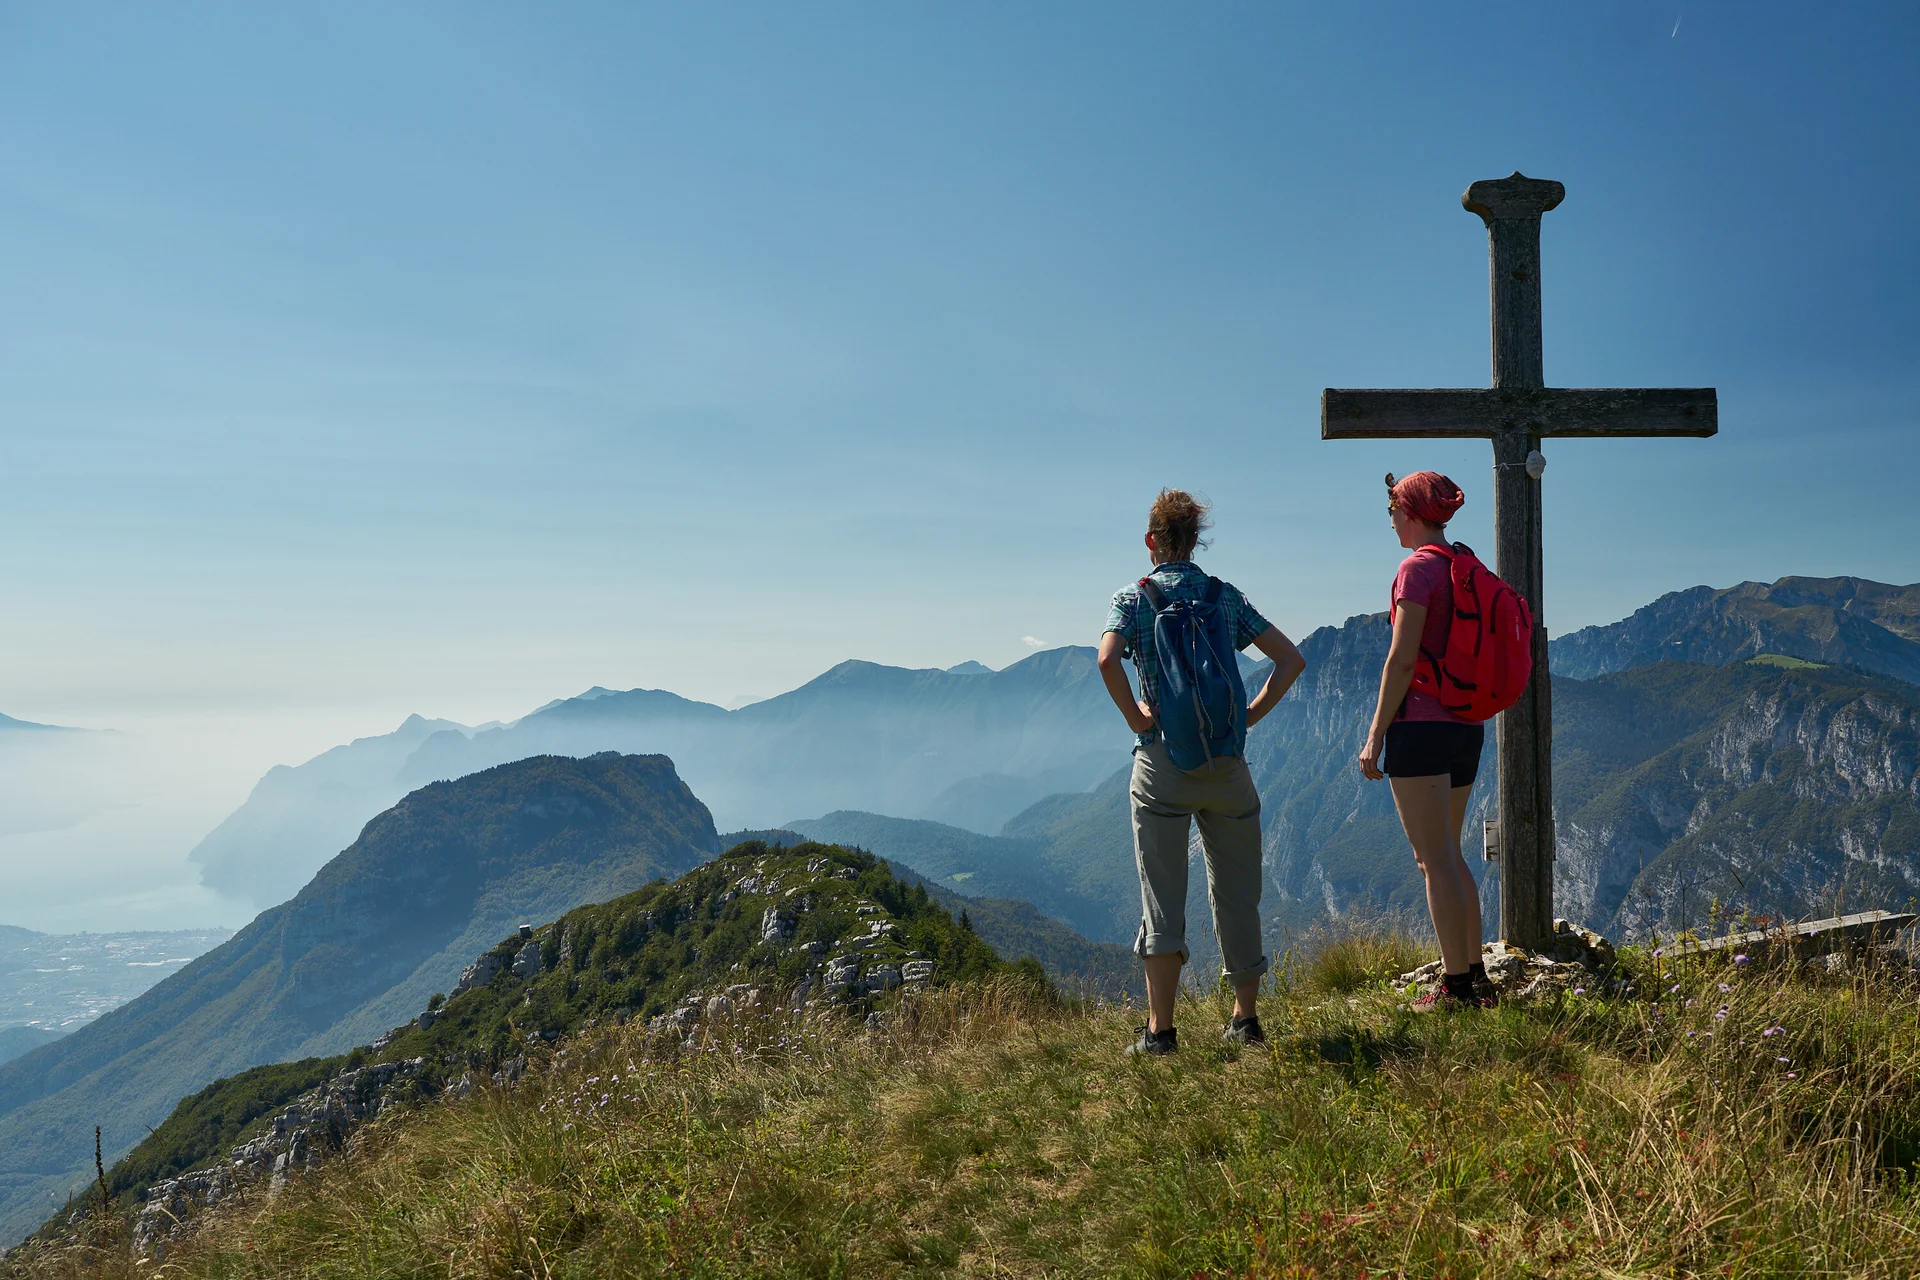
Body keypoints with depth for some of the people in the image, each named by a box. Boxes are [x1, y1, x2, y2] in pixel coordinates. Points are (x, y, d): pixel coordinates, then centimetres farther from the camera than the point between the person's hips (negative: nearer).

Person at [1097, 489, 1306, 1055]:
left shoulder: (1134, 598, 1)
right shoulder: (1227, 597, 10)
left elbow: (1108, 660, -18)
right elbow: (1291, 660, 5)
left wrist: (1135, 717, -6)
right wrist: (1249, 716, 8)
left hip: (1163, 761, -2)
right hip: (1229, 766, 3)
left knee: (1163, 899, 2)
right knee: (1236, 895, 13)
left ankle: (1160, 1029, 1)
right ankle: (1246, 1019, 21)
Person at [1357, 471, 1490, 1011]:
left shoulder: (1418, 567, -11)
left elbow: (1402, 659, -16)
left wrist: (1376, 735, -12)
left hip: (1422, 724, -9)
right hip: (1467, 726, 9)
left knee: (1435, 860, -2)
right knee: (1446, 855, 18)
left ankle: (1456, 987, 2)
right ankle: (1474, 972, 23)